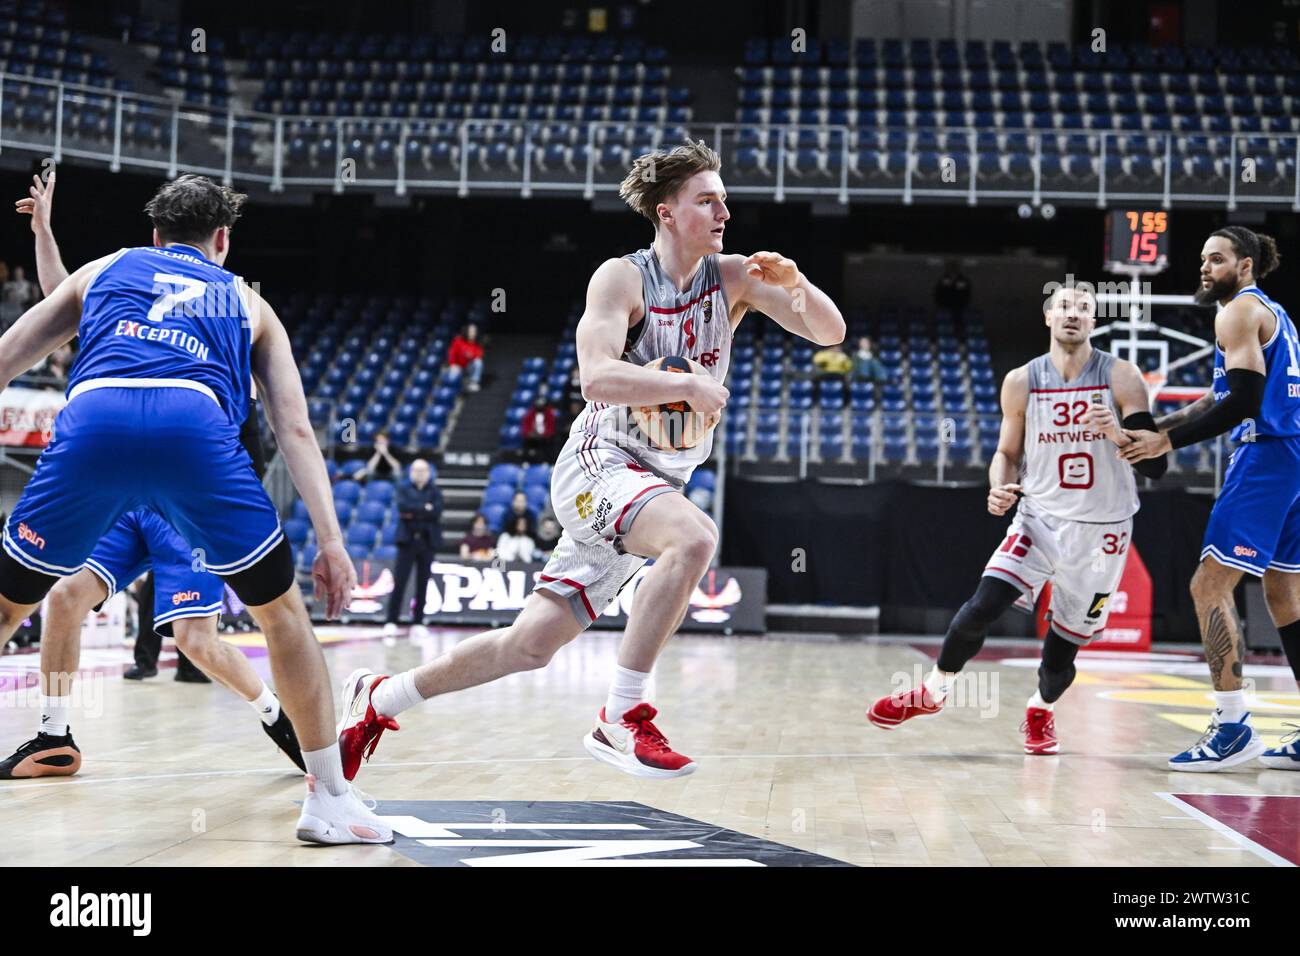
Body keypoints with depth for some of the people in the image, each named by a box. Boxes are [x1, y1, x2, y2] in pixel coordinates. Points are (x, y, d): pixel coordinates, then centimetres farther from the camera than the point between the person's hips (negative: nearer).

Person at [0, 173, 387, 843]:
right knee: (281, 611, 18)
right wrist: (330, 539, 17)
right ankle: (330, 801, 17)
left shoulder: (103, 271, 35)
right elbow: (295, 429, 22)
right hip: (194, 424, 0)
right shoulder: (248, 303, 33)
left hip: (92, 418, 1)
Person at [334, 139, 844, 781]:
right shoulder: (623, 277, -10)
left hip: (656, 482, 6)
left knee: (530, 644, 7)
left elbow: (830, 332, -2)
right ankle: (621, 719, -26)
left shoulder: (734, 279, 4)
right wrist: (689, 385, -28)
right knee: (694, 535, -36)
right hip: (598, 465, -6)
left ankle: (378, 700, 25)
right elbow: (598, 376, -24)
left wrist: (796, 284, -20)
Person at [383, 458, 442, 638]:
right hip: (407, 540, -1)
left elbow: (436, 512, -8)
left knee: (422, 583, 1)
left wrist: (414, 513, -8)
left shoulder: (435, 491, 10)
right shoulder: (403, 488, 9)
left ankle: (418, 623, 6)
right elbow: (403, 506, -10)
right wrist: (424, 508, -11)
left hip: (428, 541, 1)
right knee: (400, 581, -7)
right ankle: (391, 621, -6)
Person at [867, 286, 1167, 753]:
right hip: (1040, 517, 1)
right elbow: (1007, 453, 10)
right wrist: (1000, 489, -12)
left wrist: (1117, 434, -31)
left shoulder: (1121, 377, -9)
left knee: (1065, 644, 5)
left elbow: (1156, 465, -12)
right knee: (982, 607, -17)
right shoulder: (1021, 382, -2)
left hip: (1102, 532, -1)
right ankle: (933, 691, 7)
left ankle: (1040, 710, 37)